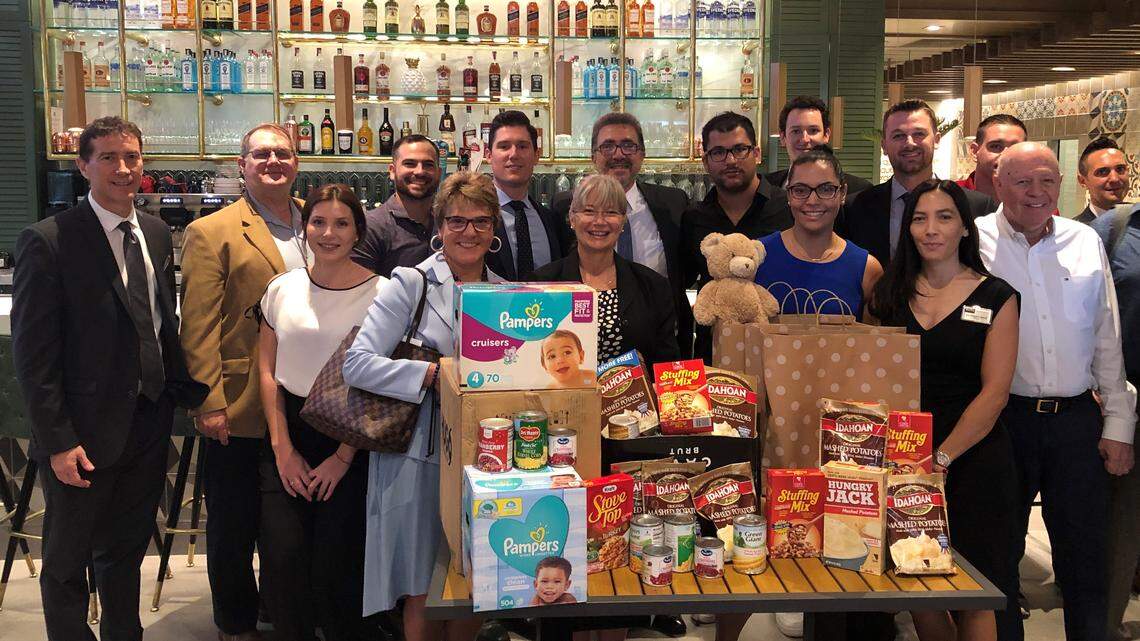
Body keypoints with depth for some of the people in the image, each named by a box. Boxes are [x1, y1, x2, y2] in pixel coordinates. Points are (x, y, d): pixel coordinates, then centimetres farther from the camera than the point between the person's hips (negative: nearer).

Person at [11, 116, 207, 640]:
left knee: (126, 552, 21)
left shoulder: (156, 233, 6)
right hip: (84, 434, -6)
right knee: (67, 561, 12)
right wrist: (57, 441, -16)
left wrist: (186, 391, 6)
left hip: (149, 423, 6)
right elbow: (33, 354, -15)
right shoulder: (47, 241, -14)